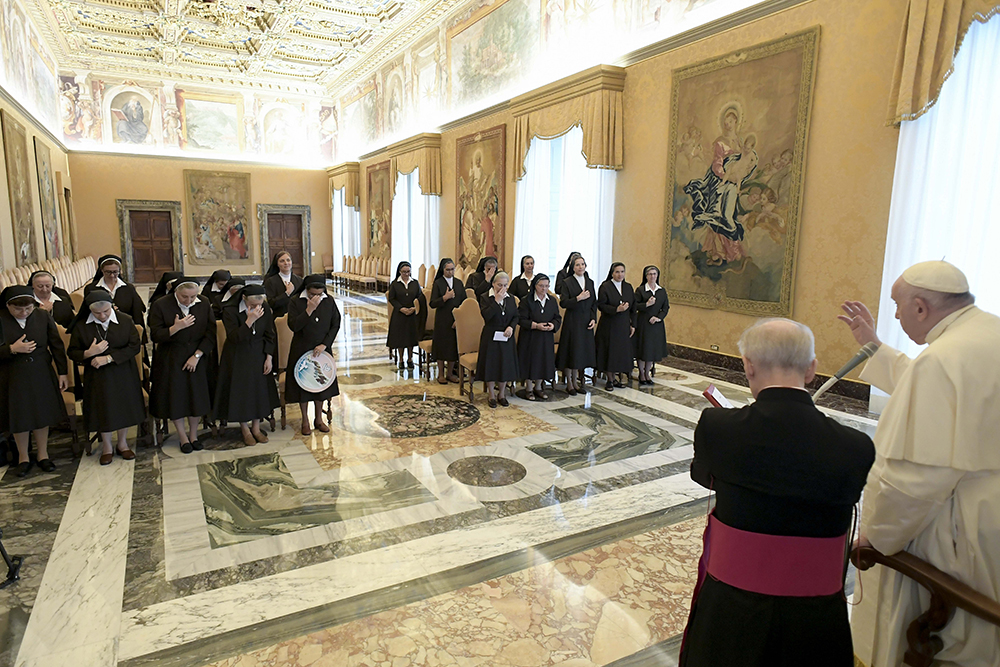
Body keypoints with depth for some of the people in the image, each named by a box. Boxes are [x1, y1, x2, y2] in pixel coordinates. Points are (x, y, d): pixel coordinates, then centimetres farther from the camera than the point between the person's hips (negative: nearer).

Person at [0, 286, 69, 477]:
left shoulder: (43, 316, -5)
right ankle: (23, 458, 29)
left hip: (41, 375, 1)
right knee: (19, 417, 9)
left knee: (42, 414, 12)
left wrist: (62, 373, 0)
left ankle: (43, 455, 28)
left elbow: (57, 345, 1)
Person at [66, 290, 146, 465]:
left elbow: (135, 346, -10)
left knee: (125, 408, 9)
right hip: (97, 376, 0)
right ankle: (107, 447, 25)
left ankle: (122, 443, 28)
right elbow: (72, 352, 2)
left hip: (123, 374, 0)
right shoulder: (81, 326, -5)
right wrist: (89, 353, -20)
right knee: (103, 411, 7)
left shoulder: (125, 321, -7)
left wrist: (109, 358, -18)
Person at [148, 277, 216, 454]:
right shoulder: (160, 305, -9)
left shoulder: (204, 305, -4)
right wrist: (176, 328, -25)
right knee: (175, 398, 4)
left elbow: (211, 334, -4)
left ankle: (193, 434, 24)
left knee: (197, 396, 7)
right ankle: (183, 437, 19)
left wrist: (197, 355, -12)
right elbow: (155, 336, -10)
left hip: (198, 358, 1)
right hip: (171, 360, -1)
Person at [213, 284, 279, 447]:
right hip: (237, 358, -3)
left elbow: (270, 335, 1)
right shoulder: (230, 310, -18)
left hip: (258, 355, 3)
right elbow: (234, 337, -24)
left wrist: (269, 357, -3)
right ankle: (245, 430, 19)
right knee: (240, 391, 2)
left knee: (260, 389, 8)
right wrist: (249, 321, -36)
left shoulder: (265, 308, -7)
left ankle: (256, 427, 24)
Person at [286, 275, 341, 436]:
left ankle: (319, 419, 26)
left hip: (322, 350, 2)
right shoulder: (296, 302, -11)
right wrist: (309, 310, -28)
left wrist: (324, 344, -10)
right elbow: (293, 326, -20)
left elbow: (335, 324, -1)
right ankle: (305, 421, 22)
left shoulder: (329, 301, -3)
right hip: (301, 350, -2)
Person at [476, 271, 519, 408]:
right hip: (490, 336, -3)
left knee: (506, 365, 8)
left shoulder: (510, 298, 6)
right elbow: (486, 316, -20)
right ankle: (492, 395, 16)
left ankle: (502, 395, 23)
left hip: (506, 336, 4)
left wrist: (511, 327, -12)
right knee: (490, 364, 2)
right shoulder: (485, 298, -6)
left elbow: (515, 316, 7)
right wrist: (497, 301, -21)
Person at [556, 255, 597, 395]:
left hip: (586, 321, 5)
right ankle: (569, 383, 9)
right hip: (572, 321, -5)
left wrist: (593, 319, 0)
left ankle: (575, 380, 21)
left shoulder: (590, 282, 10)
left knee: (582, 350, 8)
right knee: (570, 350, -1)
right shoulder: (567, 282, -5)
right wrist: (578, 298, -20)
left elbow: (594, 303, 11)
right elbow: (563, 303, -12)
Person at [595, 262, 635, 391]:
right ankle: (609, 379, 12)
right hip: (609, 326, -5)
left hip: (624, 326, 5)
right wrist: (616, 309, -23)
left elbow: (633, 307, 10)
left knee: (621, 351, 8)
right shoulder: (605, 287, -7)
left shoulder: (628, 287, 8)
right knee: (609, 351, 0)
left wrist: (633, 324, 5)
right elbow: (601, 305, -12)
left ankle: (614, 377, 21)